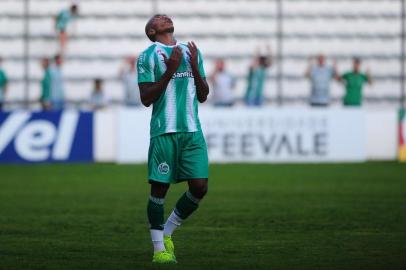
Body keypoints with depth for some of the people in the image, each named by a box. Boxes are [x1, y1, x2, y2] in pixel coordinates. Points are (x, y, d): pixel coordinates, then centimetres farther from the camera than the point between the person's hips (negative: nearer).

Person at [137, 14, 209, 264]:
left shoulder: (192, 52, 17)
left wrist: (195, 68, -1)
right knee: (160, 188, -3)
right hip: (164, 131, -5)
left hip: (192, 131, 5)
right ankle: (159, 248, 7)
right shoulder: (148, 56, 2)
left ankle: (167, 233, 17)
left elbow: (203, 96, 16)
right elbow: (146, 98, -5)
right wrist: (170, 70, -13)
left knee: (200, 186, -2)